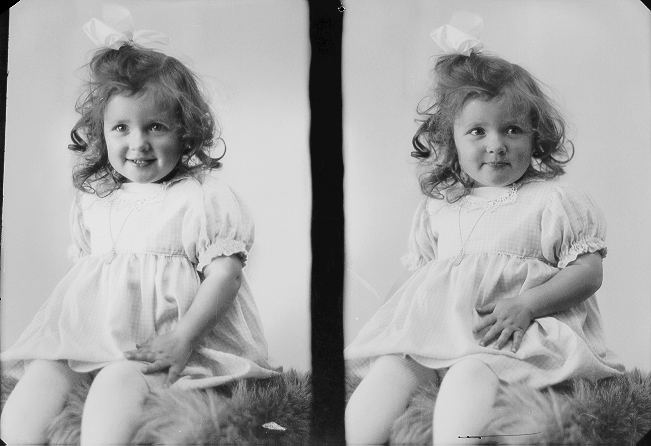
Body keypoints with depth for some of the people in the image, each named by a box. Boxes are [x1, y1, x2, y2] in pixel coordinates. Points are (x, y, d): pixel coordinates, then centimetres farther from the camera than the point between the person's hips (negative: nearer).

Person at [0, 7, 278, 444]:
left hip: (163, 338, -6)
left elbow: (225, 274, -11)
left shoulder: (204, 196, -5)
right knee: (42, 371, -16)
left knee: (120, 377, -32)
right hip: (92, 329, 6)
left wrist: (183, 338, -21)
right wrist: (66, 324, 7)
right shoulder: (92, 200, 14)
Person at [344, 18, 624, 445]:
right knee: (391, 365, -21)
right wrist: (422, 305, -3)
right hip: (437, 322, 5)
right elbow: (419, 272, 21)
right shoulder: (438, 207, 16)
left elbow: (589, 272, -1)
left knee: (471, 369, -34)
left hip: (514, 330, -4)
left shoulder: (555, 200, 3)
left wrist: (526, 304, -15)